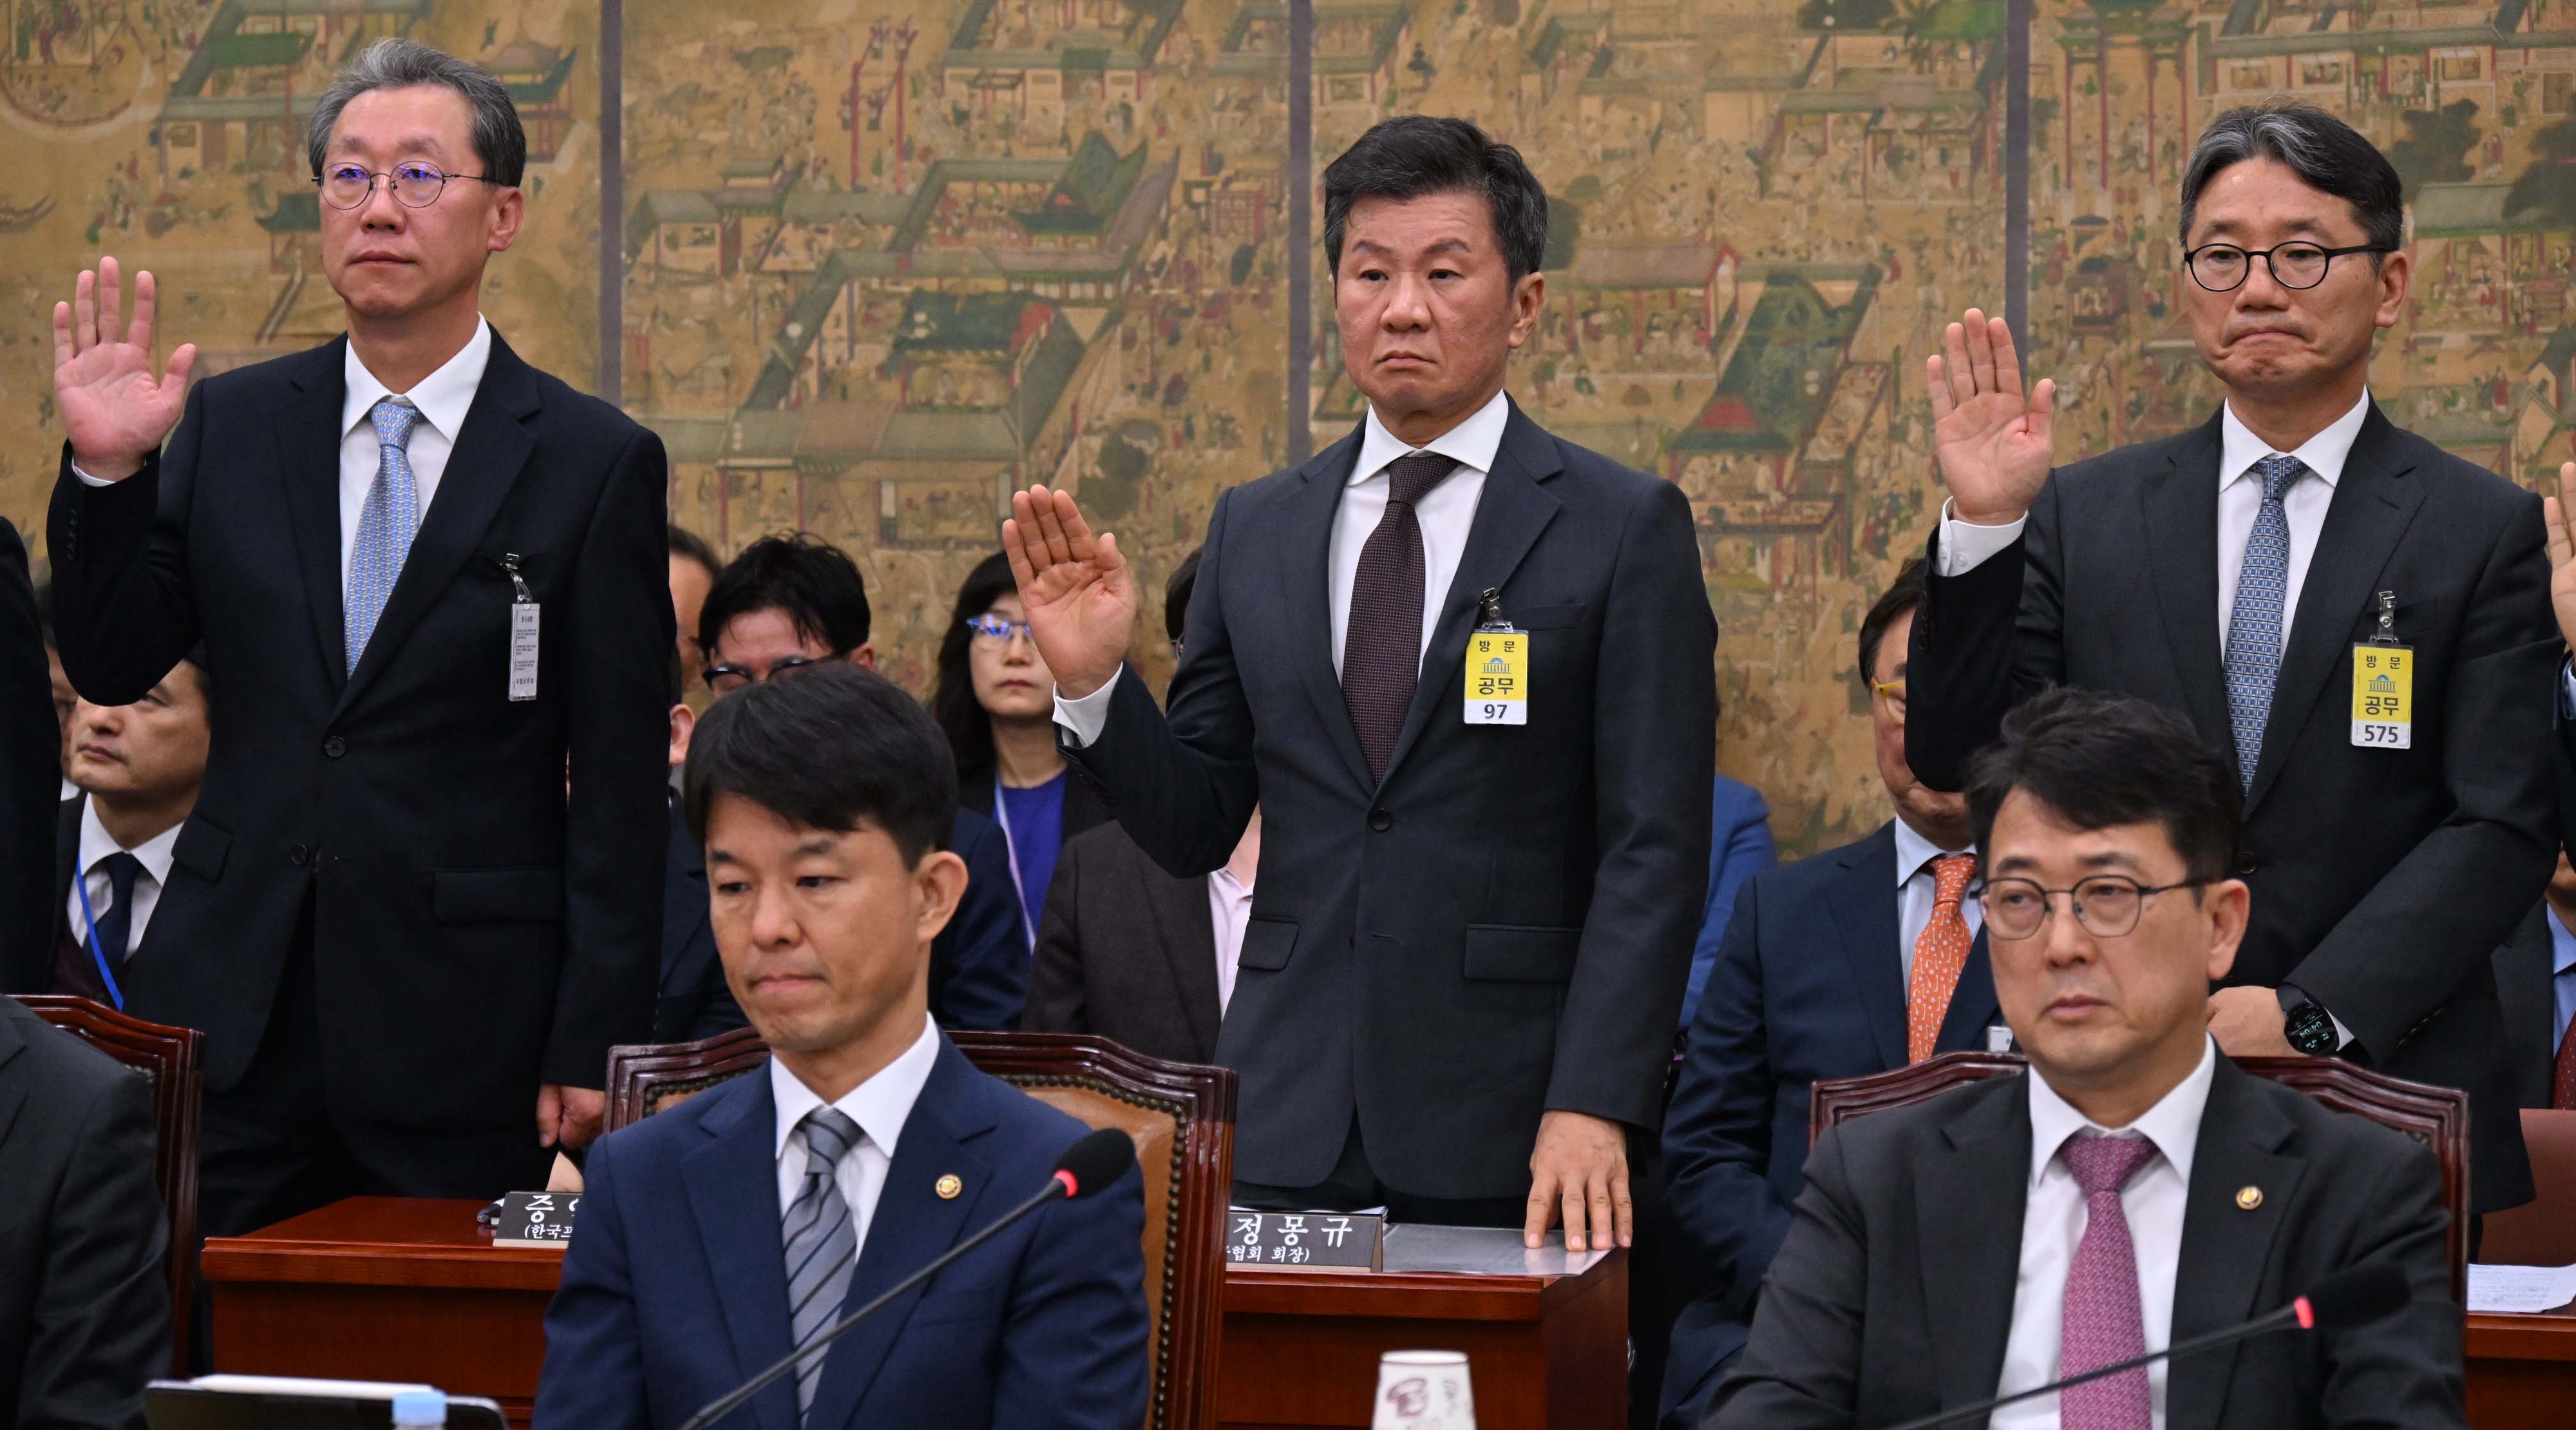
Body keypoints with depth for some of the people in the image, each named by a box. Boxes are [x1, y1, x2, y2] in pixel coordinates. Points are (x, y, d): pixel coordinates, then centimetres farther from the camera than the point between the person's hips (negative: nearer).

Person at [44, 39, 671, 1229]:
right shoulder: (230, 426, 9)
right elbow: (110, 668, 8)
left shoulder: (596, 462, -1)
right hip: (233, 1009, 3)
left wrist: (592, 1048, -6)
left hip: (465, 1030, -3)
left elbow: (620, 786, -2)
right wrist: (106, 470, -8)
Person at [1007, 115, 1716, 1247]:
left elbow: (1653, 850, -6)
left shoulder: (1628, 528, -1)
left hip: (1508, 1135, -3)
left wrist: (1593, 1107, -15)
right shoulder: (1254, 529, 12)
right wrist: (1091, 683, -6)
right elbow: (1196, 827, 12)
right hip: (1284, 1128, 3)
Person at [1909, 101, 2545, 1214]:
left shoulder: (2483, 530, 2)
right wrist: (1982, 528, -8)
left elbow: (2502, 826, -5)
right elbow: (1957, 763, 4)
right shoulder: (2085, 518, 9)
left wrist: (2312, 1012, -15)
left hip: (2387, 1092, -1)